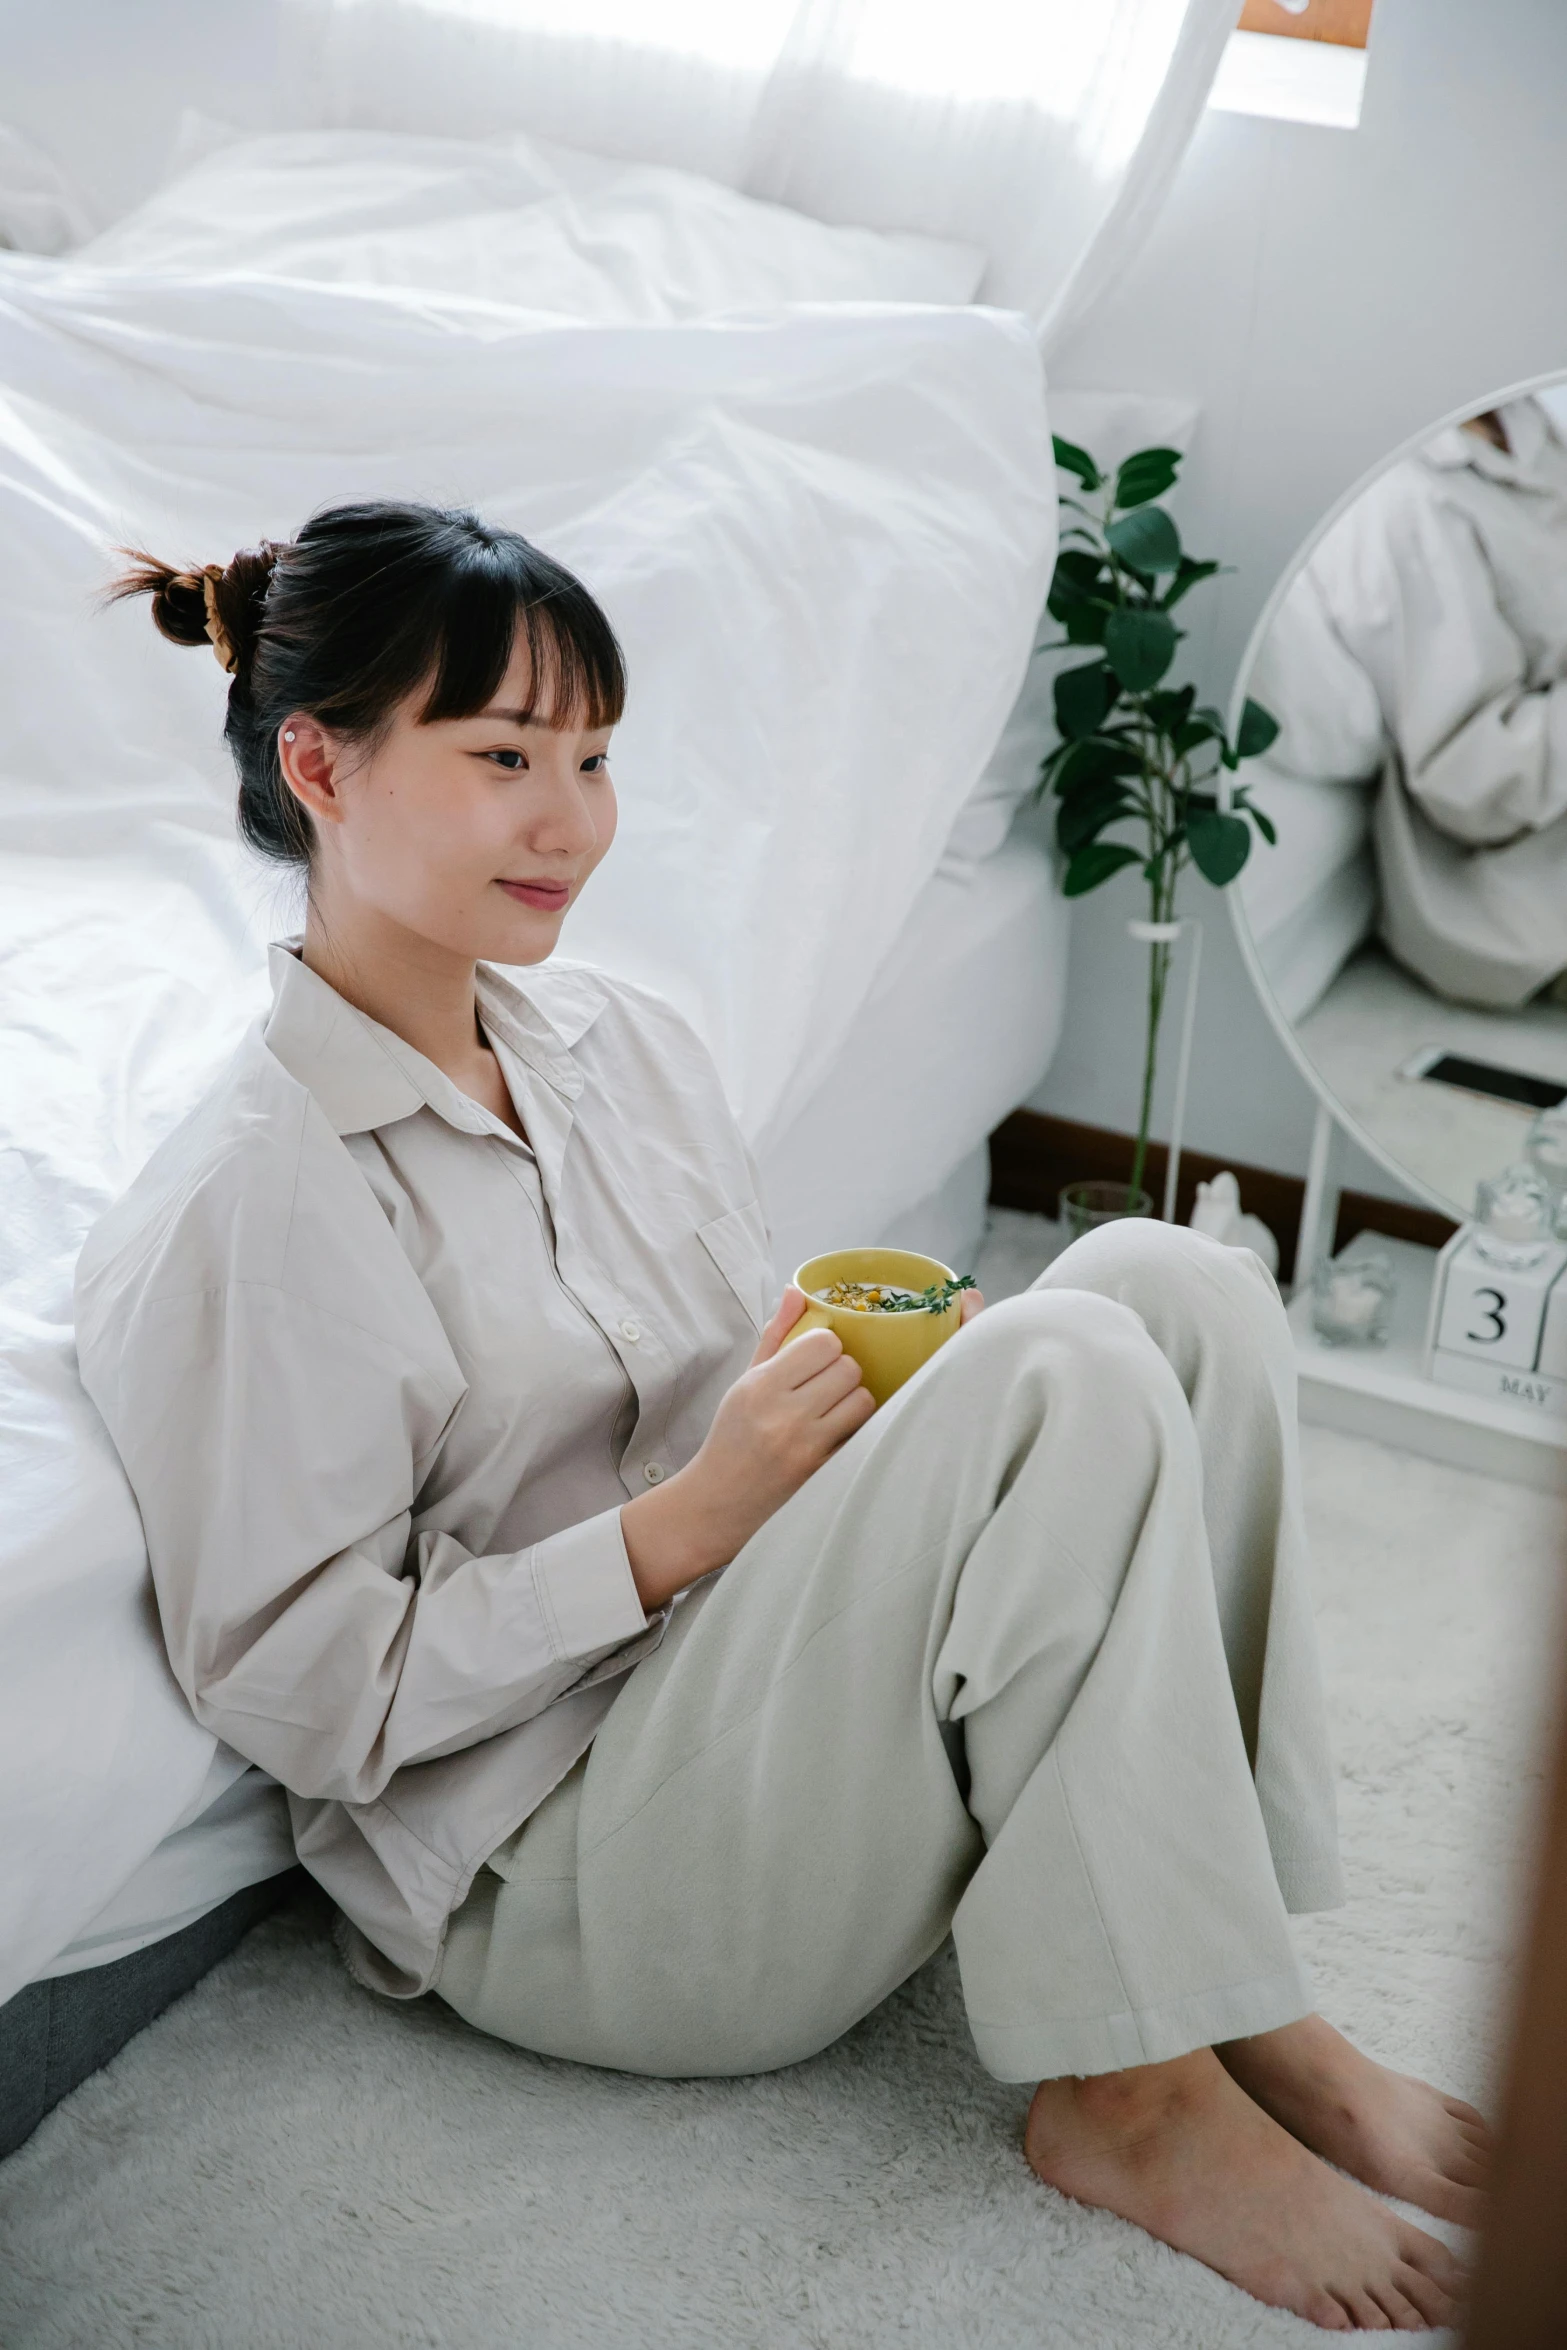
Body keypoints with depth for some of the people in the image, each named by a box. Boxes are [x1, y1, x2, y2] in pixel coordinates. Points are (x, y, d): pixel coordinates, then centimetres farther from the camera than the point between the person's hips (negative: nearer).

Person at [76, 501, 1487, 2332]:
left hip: (755, 1699, 8)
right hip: (553, 1880, -8)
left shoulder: (621, 1041, 9)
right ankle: (1135, 2102, -14)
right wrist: (681, 1522, -20)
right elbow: (294, 1690, -16)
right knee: (1073, 1374, -25)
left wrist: (900, 1391, -3)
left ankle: (1238, 2003, -10)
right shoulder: (242, 1209, -15)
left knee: (1170, 1282, -11)